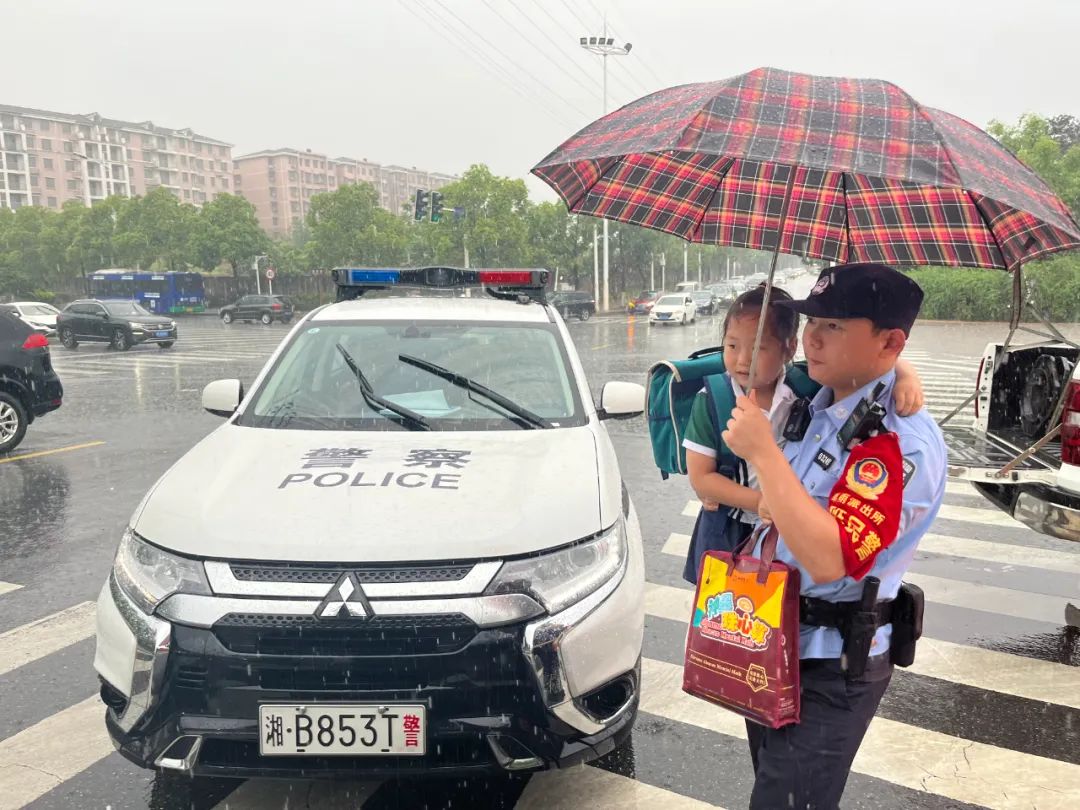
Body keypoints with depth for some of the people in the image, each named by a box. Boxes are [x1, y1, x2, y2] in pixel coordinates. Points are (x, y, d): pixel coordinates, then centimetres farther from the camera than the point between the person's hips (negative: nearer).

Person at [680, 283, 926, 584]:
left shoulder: (807, 387, -12)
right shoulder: (711, 400, -16)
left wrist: (906, 375, -32)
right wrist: (760, 501, -23)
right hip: (728, 532, -1)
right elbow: (700, 477, -15)